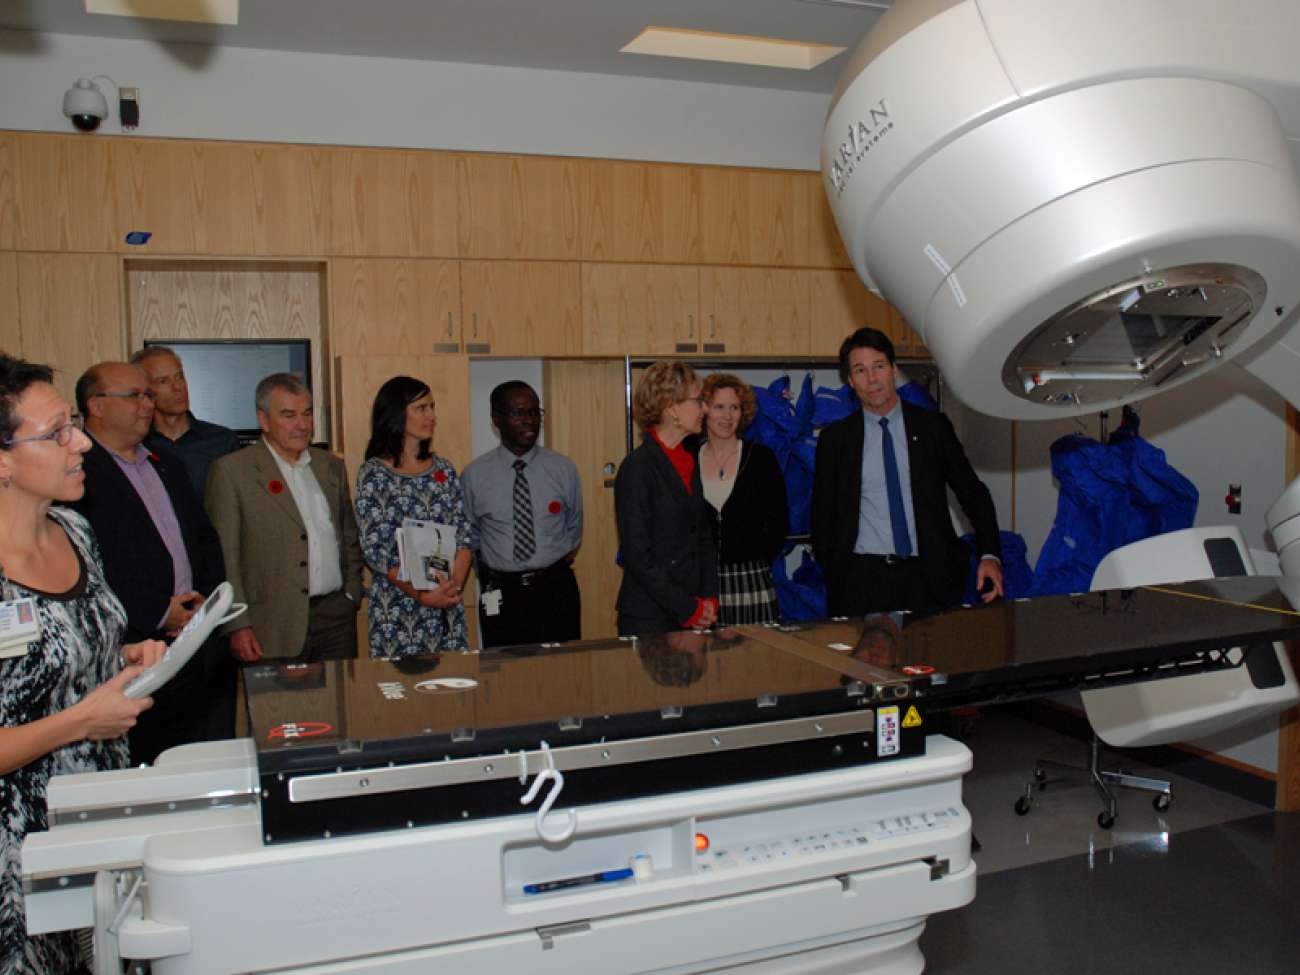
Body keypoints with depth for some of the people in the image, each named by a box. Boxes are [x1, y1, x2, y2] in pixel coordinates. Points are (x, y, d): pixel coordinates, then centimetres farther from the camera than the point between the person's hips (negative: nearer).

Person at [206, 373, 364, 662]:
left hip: (337, 619, 5)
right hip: (273, 630, -4)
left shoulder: (332, 467, 13)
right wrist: (238, 626, -12)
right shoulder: (231, 470, -3)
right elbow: (224, 556, -7)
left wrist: (351, 596, 10)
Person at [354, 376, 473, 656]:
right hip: (397, 607, -4)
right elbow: (375, 548, -9)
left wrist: (455, 585, -11)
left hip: (448, 603, 4)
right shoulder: (373, 473, -4)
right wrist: (421, 594, -16)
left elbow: (464, 534, 5)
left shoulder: (444, 469, 9)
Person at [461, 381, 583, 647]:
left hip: (556, 588, 1)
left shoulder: (564, 468, 0)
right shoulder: (475, 475, -3)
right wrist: (486, 574, 7)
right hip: (501, 593, -1)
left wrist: (561, 561, 9)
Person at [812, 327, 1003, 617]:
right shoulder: (835, 438, 6)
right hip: (861, 578, 0)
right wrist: (835, 579, 0)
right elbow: (822, 515, 9)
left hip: (926, 575, 1)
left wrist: (990, 555, -4)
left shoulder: (933, 426, 7)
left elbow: (973, 493, 9)